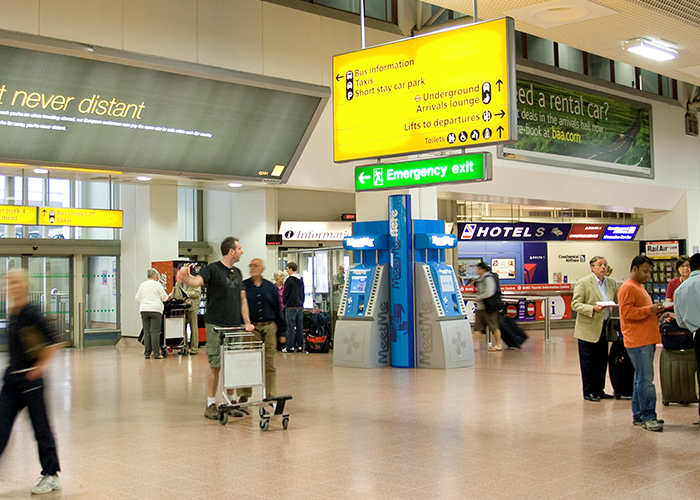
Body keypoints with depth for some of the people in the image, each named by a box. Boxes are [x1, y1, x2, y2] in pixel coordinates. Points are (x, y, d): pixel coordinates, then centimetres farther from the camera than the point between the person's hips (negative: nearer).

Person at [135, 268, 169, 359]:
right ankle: (156, 354, -5)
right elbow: (164, 297, -1)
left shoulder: (142, 285, 10)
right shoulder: (157, 284, -3)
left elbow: (137, 298, 15)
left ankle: (147, 353, 7)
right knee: (155, 332, -5)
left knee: (146, 332, 8)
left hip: (144, 310, 5)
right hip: (155, 310, -5)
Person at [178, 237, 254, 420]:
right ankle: (211, 405, 6)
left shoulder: (237, 273, 15)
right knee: (215, 366, -3)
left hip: (234, 326, 6)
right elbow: (196, 281, -25)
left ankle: (231, 403, 19)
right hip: (216, 326, -6)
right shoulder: (213, 269, -7)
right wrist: (185, 277, -48)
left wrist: (247, 322, 8)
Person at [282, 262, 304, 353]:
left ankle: (290, 346, -4)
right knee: (299, 326, 8)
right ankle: (300, 346, 10)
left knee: (290, 326, -4)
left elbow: (285, 293, -10)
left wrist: (284, 303, 5)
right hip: (300, 306, 7)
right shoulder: (301, 280, 12)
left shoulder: (290, 280, -12)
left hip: (291, 307, -7)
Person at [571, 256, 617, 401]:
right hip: (588, 328, -6)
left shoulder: (611, 283, 8)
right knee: (588, 362, 1)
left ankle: (599, 390, 22)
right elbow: (575, 304, -12)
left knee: (602, 361, 11)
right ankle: (588, 392, 10)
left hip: (604, 328, 6)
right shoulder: (583, 283, -9)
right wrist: (593, 309, -25)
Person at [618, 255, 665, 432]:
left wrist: (656, 311, 12)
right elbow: (627, 312, -19)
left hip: (647, 340, 10)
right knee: (645, 380, -11)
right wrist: (649, 310, -19)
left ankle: (639, 416, 16)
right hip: (637, 341, -10)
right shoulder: (627, 288, -9)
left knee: (642, 379, 11)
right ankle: (648, 417, -9)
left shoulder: (640, 287, 24)